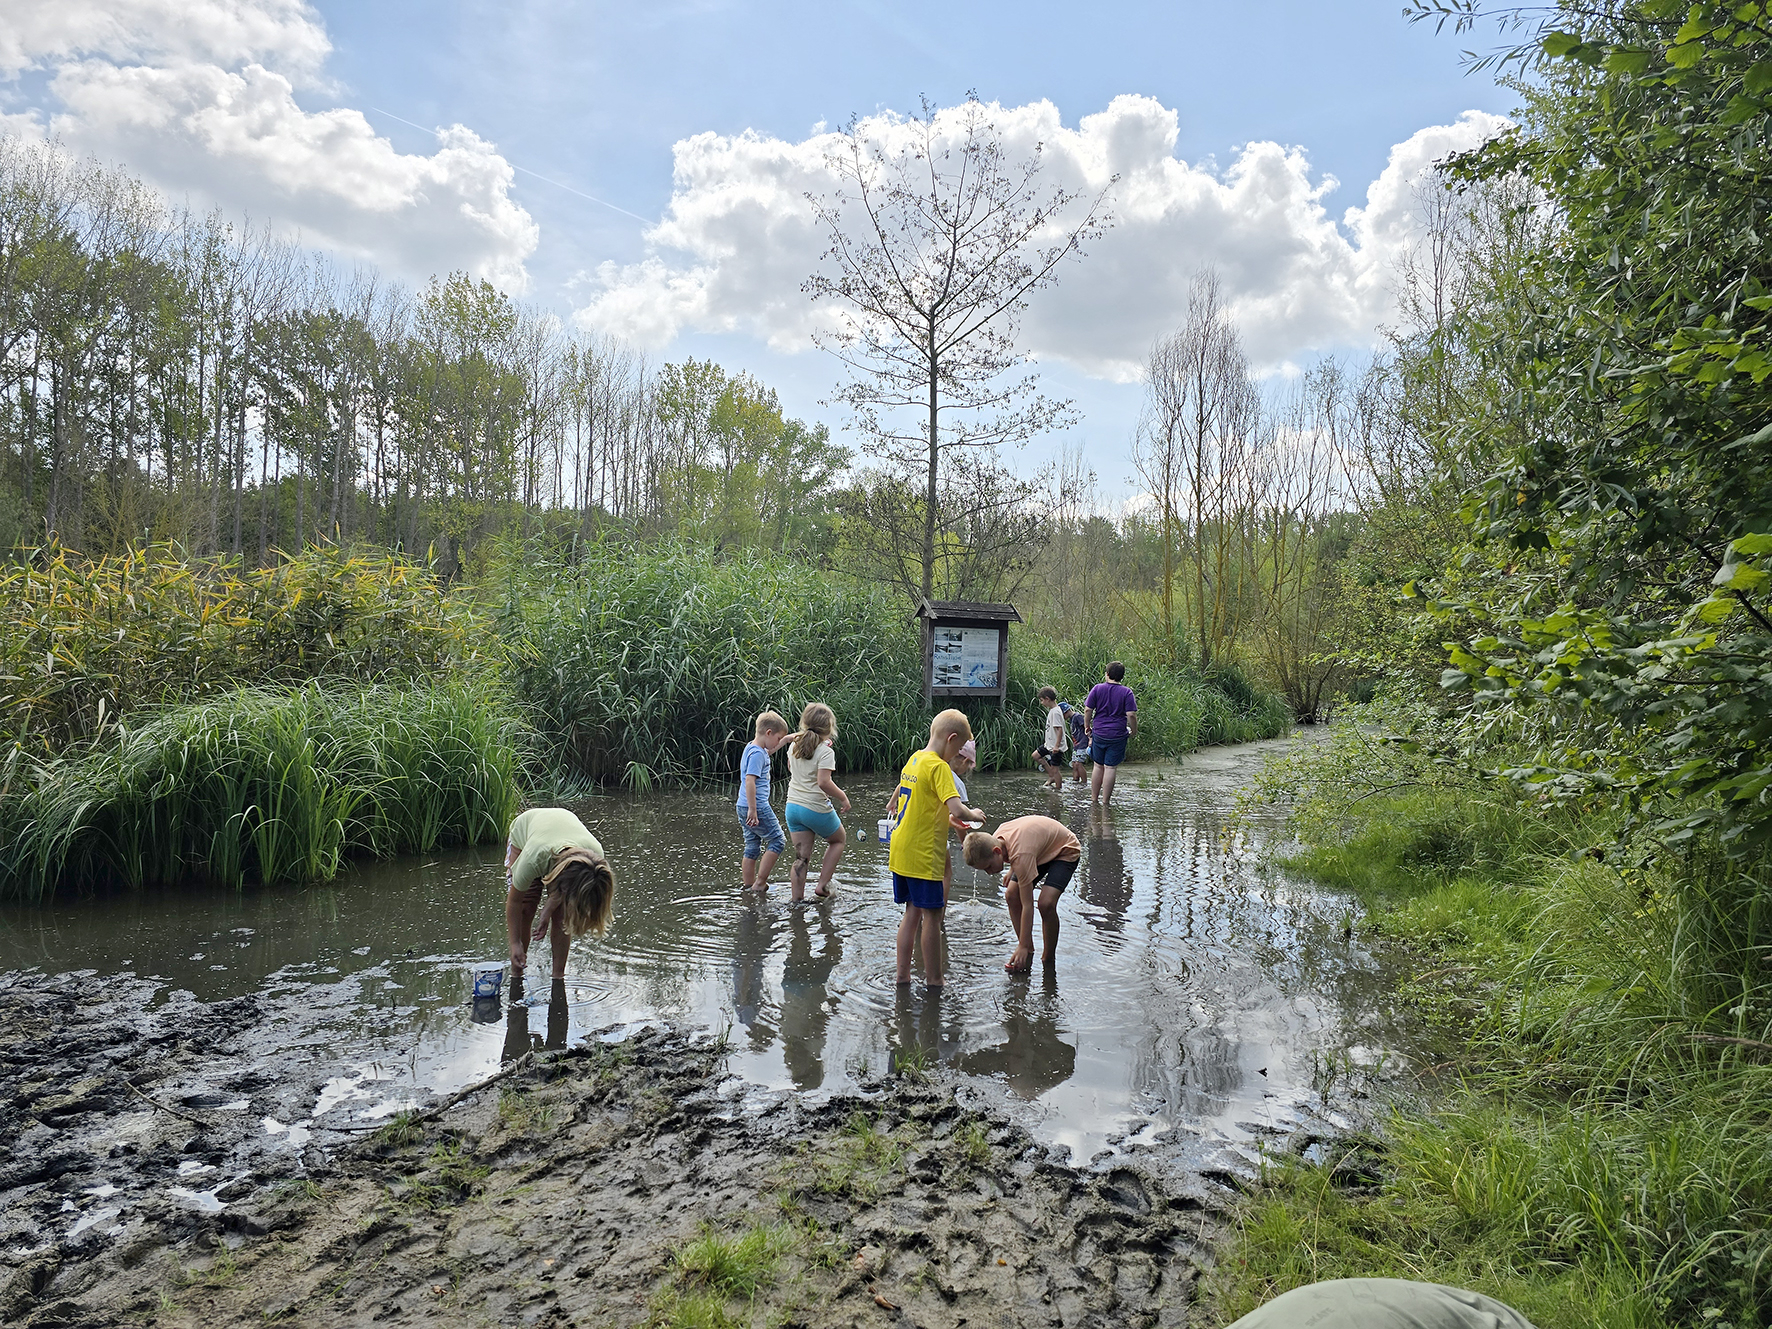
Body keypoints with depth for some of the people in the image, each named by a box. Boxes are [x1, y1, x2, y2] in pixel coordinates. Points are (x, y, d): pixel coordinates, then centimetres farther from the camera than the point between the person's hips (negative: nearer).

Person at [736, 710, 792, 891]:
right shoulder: (757, 754, -17)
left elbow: (768, 752, 36)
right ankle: (759, 883, -2)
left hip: (744, 808, 10)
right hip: (757, 807, -10)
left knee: (752, 848, 13)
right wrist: (752, 810, -27)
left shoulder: (752, 747, 13)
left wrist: (785, 740, 27)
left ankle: (749, 886, 18)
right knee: (778, 841, 0)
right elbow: (749, 781, -25)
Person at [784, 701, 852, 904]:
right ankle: (822, 885, 11)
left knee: (801, 857, 9)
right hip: (816, 809, -6)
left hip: (793, 806, 6)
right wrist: (843, 797, -12)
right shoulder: (825, 751, -15)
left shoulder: (795, 745, 5)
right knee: (837, 841, 20)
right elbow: (823, 782, -26)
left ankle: (797, 900, 8)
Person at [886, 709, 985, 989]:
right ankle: (934, 980, 10)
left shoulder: (914, 759, 9)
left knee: (913, 912, 16)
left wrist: (893, 804, 50)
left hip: (900, 851, 9)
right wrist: (974, 815, -7)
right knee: (932, 915, 2)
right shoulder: (939, 767, -17)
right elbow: (956, 809, -28)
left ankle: (903, 974, 21)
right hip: (923, 854, -9)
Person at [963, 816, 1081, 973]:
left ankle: (1049, 960, -5)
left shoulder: (1021, 856, -40)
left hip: (1065, 851, -8)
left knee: (1046, 903, -28)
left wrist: (1023, 947, -32)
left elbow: (1027, 906, -36)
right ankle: (1028, 954, 4)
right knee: (1011, 895, -8)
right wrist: (1012, 869, 11)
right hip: (1042, 850, 8)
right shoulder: (996, 840, -18)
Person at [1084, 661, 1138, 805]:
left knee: (1098, 766, 13)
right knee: (1110, 768, 1)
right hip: (1118, 736, -2)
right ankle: (1105, 801, 4)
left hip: (1099, 734, 2)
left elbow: (1088, 710, 0)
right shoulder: (1126, 692, -4)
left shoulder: (1097, 689, 1)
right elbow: (1131, 715, -10)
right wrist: (1133, 732, 3)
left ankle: (1093, 799, 19)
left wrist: (1088, 728, 10)